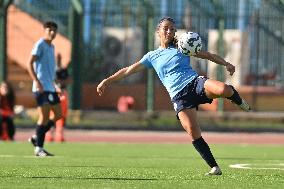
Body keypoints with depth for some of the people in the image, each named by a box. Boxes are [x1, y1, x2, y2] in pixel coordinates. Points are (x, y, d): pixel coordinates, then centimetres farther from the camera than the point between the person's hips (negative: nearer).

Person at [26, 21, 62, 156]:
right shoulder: (40, 45, -9)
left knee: (58, 114, 9)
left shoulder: (51, 47, 17)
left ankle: (37, 138, 17)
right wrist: (37, 82, -23)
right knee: (44, 116, -9)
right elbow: (30, 64, -16)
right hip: (42, 87, -9)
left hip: (50, 87, 9)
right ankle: (39, 148, -3)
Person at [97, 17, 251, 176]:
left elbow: (208, 55, 19)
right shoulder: (152, 56, 21)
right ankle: (214, 168, -12)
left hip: (195, 82, -1)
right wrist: (108, 80, 20)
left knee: (224, 89, -34)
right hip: (179, 96, 1)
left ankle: (241, 103, 1)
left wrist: (226, 64, 6)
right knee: (194, 133, -19)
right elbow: (129, 70, 24)